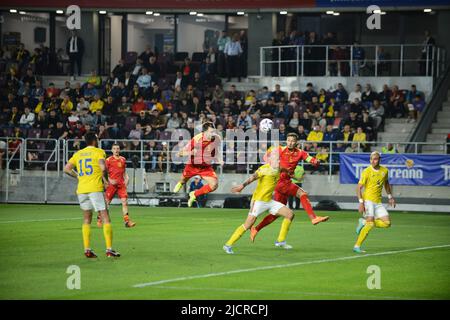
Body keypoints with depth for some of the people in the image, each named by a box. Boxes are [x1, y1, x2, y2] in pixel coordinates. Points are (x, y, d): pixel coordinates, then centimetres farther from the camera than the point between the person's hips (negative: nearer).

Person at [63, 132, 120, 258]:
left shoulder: (78, 154, 14)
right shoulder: (99, 152, -2)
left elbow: (66, 169, 9)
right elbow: (103, 168, -17)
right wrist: (104, 179, 0)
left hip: (81, 189, 5)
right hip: (95, 188, -5)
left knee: (87, 219, 15)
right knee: (106, 217, -2)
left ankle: (87, 249, 7)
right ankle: (109, 249, -8)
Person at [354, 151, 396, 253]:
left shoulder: (384, 171, 6)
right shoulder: (366, 172, -10)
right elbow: (359, 188, -10)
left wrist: (390, 196, 22)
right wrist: (361, 202, -19)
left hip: (378, 202, 6)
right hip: (368, 200, -6)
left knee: (387, 223, -6)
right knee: (370, 224, -20)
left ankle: (364, 222, 12)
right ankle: (357, 246, -12)